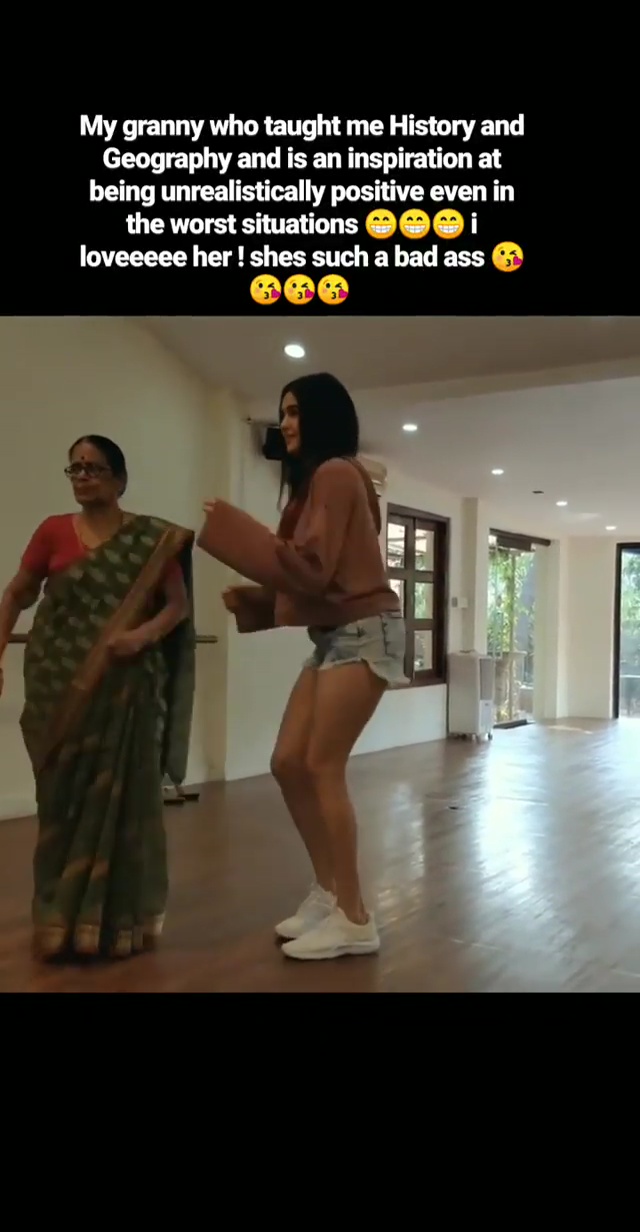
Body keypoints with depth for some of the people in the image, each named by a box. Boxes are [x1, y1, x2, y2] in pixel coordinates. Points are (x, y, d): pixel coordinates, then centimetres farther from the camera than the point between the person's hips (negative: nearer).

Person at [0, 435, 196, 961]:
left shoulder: (153, 538, 0)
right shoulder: (54, 531, 4)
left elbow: (179, 604, -2)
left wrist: (142, 635, -20)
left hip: (127, 686, -1)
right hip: (60, 686, 1)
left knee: (122, 796, 3)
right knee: (62, 798, 5)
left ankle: (119, 918, 16)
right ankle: (61, 917, 17)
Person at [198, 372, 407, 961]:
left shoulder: (335, 473, -11)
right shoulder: (316, 479, 19)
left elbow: (312, 566, -18)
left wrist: (232, 527, -15)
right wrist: (248, 600, 9)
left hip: (363, 631, -10)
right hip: (333, 635, 10)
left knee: (323, 767, -10)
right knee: (289, 763, 7)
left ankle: (354, 918, -1)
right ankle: (327, 891, 19)